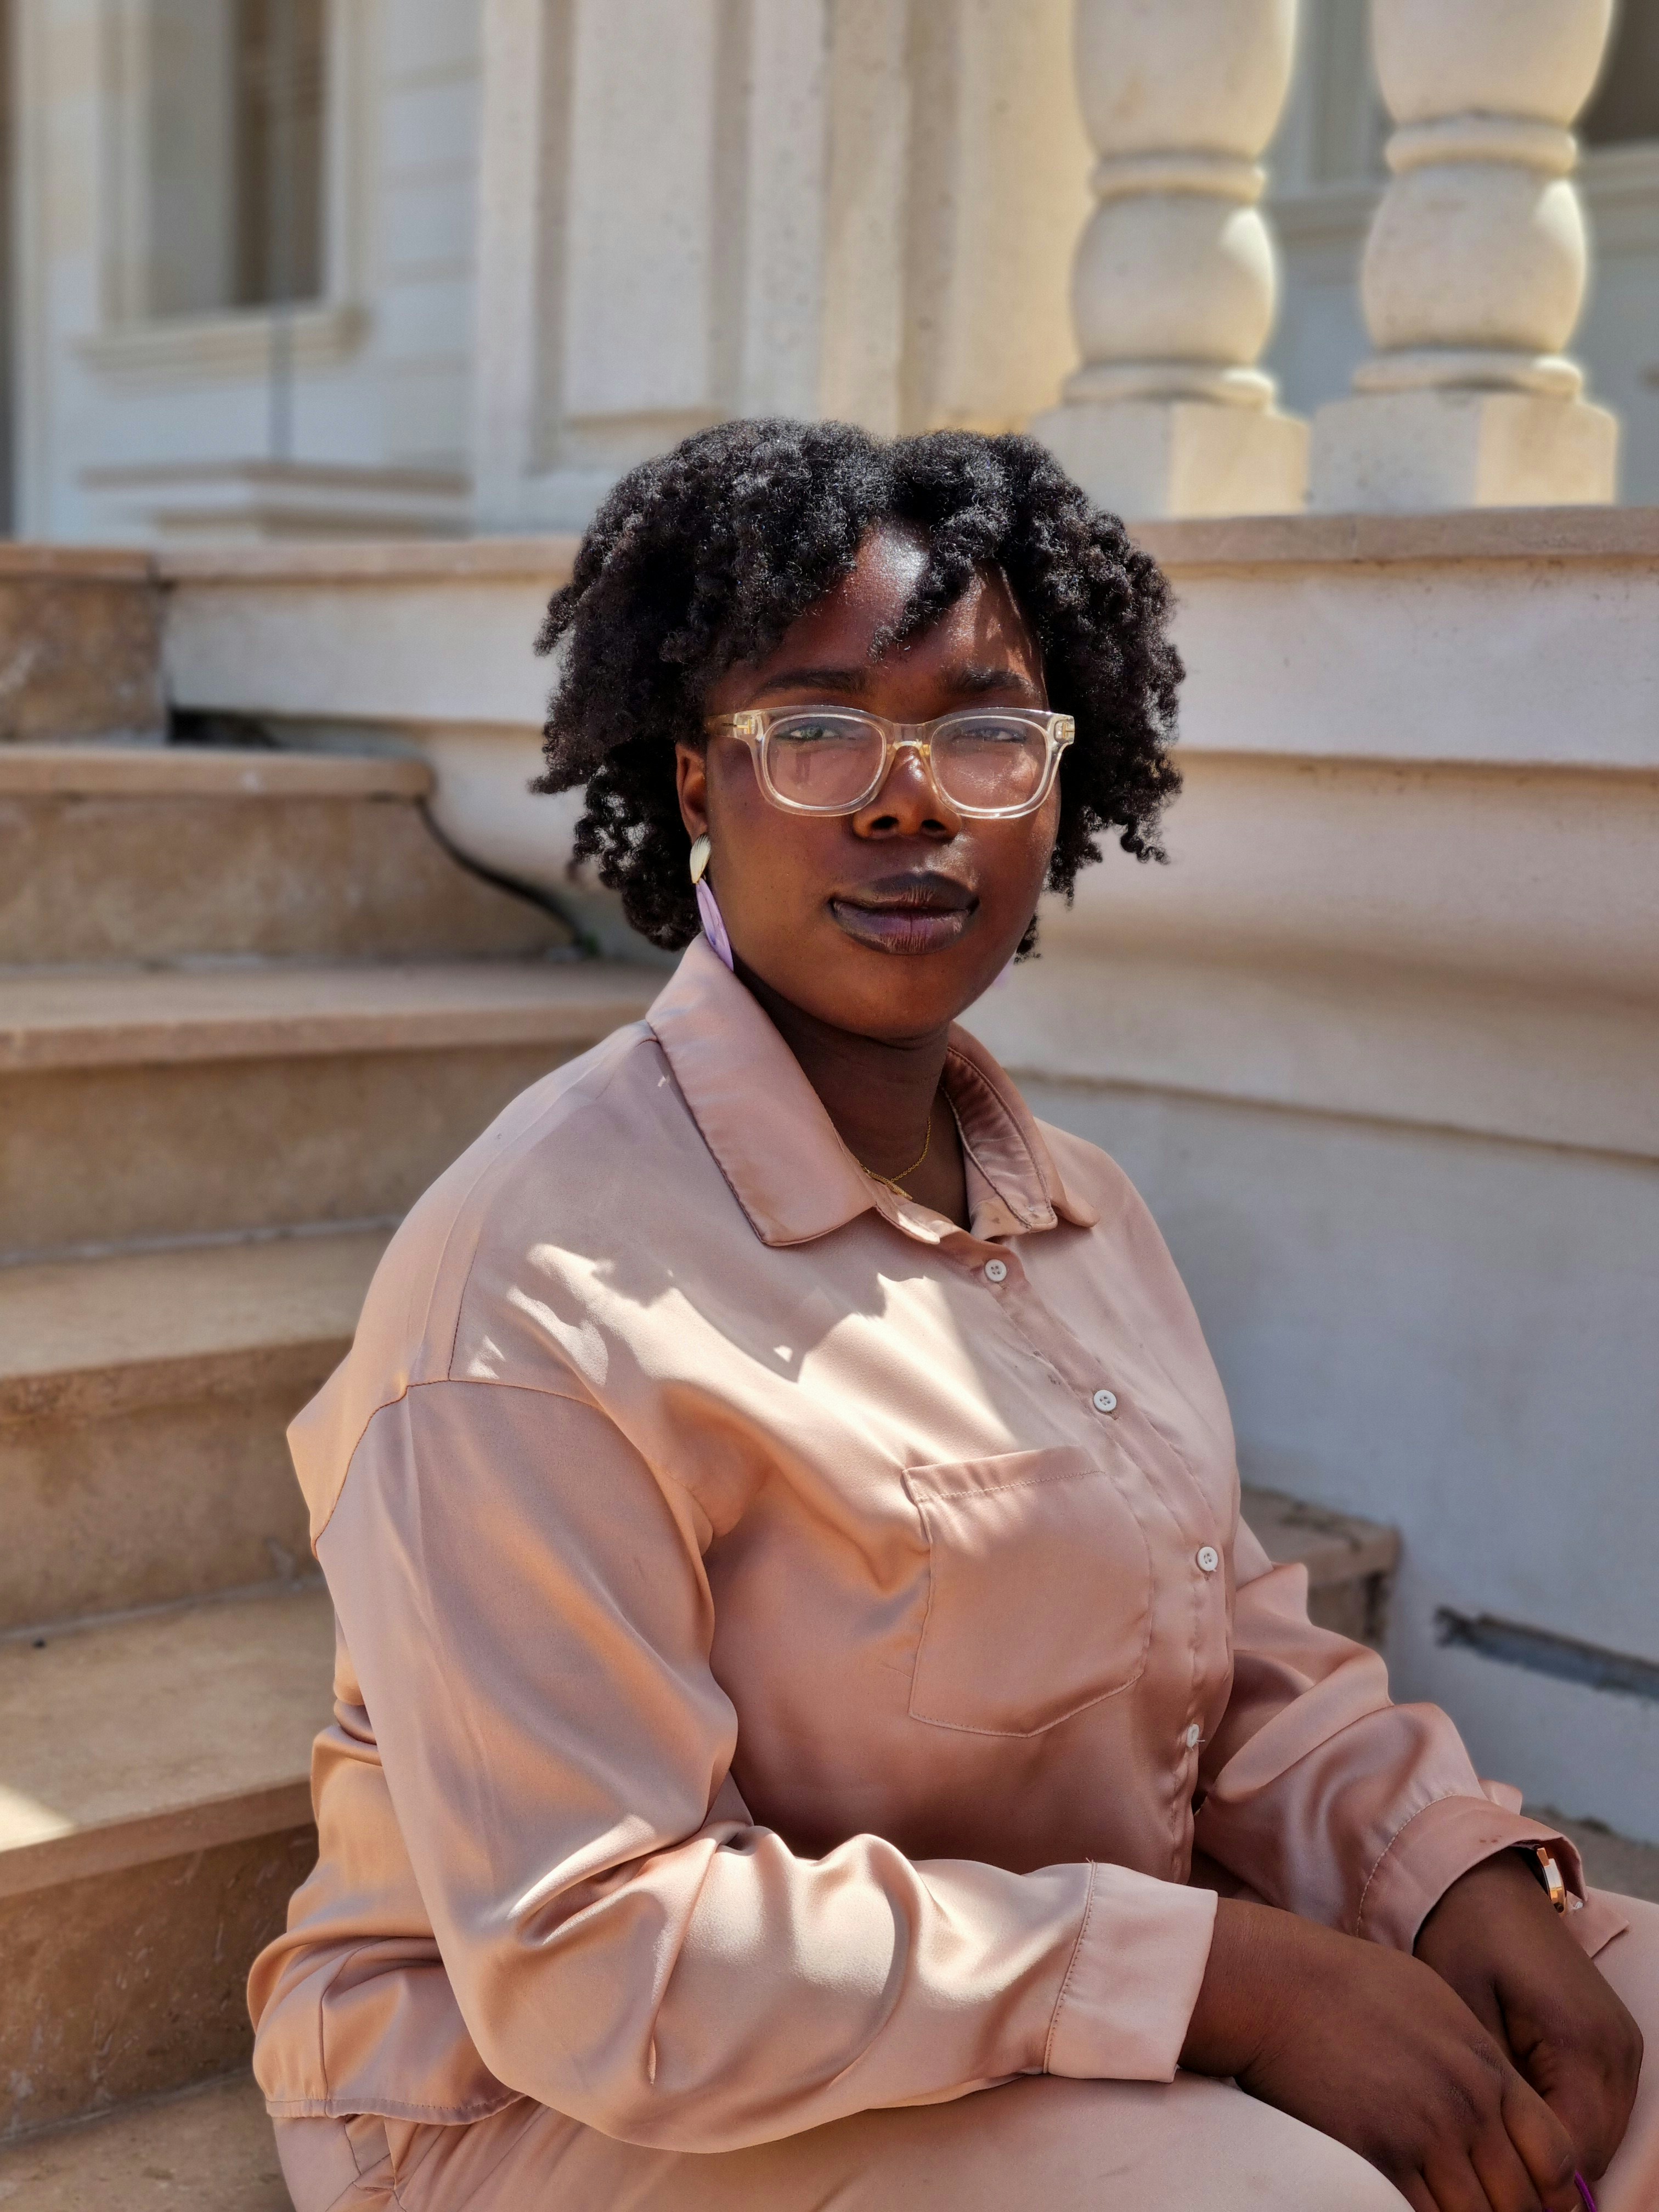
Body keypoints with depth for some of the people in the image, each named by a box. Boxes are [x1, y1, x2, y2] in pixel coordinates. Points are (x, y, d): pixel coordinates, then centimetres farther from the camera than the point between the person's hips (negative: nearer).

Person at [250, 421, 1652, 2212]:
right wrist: (1224, 1975, -25)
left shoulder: (1077, 1208, 7)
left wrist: (1457, 1865, -10)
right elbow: (591, 1959, -24)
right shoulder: (545, 1276, -21)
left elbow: (1239, 1660, 11)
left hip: (1066, 2032, 8)